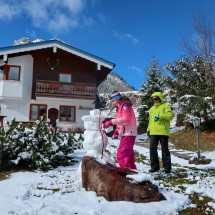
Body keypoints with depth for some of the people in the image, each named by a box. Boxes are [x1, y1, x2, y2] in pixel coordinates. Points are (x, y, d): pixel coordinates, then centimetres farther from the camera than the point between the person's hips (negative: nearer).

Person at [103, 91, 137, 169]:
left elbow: (125, 118, -24)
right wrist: (116, 131, 8)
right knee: (128, 156, 14)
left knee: (121, 155, -13)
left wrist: (111, 122, -27)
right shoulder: (120, 107, 19)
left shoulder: (125, 105, -8)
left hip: (128, 134, -10)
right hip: (126, 134, 10)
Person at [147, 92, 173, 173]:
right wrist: (148, 129, 16)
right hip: (153, 132, 5)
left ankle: (167, 167, 8)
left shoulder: (166, 106, 5)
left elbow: (170, 115, -10)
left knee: (164, 149, 0)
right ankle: (154, 166, 9)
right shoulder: (152, 109, 23)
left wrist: (160, 116, -22)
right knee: (152, 149, 0)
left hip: (163, 131, -5)